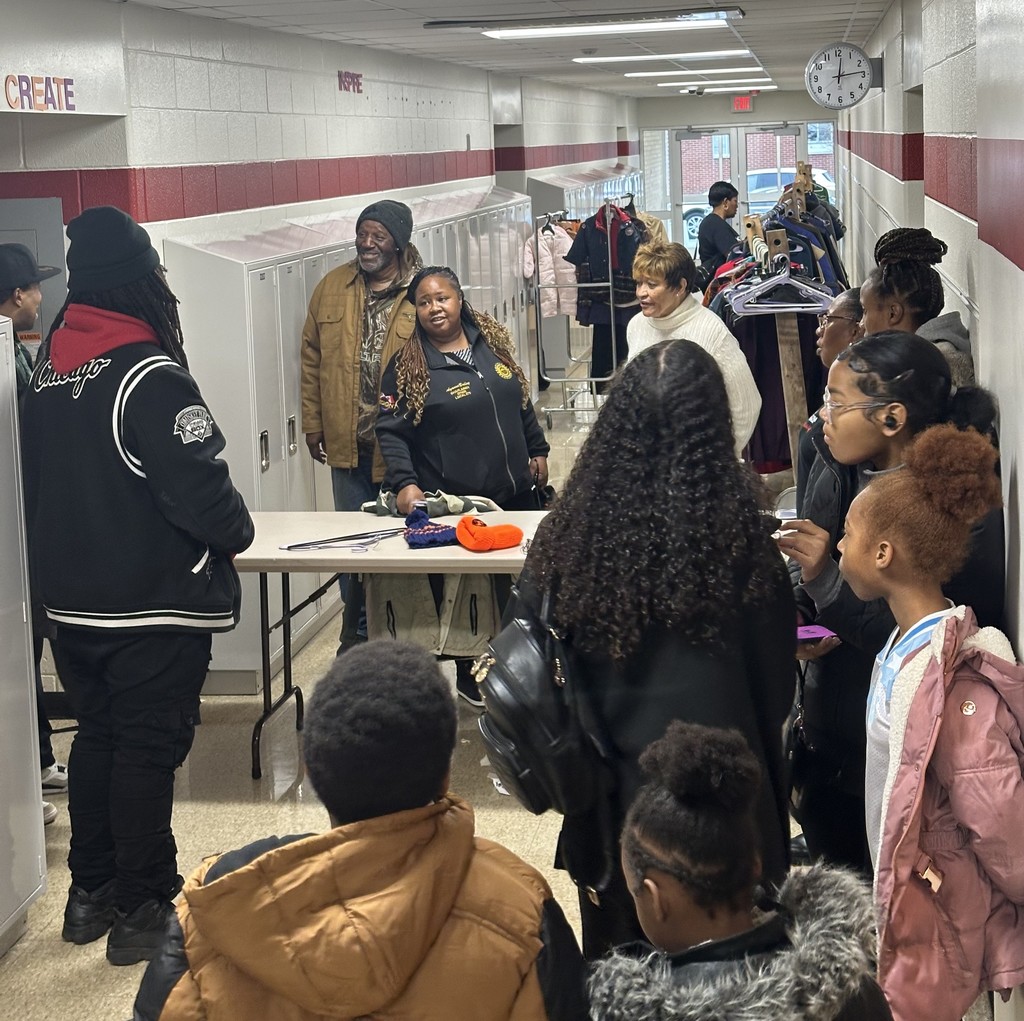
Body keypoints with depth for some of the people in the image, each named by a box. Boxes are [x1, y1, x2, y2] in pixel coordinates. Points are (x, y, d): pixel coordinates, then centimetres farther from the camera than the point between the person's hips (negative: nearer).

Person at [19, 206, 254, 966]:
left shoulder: (48, 369, 5)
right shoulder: (150, 375, -20)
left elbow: (41, 479, 13)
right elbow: (199, 486, -22)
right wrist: (236, 532, -2)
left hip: (70, 600, 8)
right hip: (154, 607, -7)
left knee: (96, 737, 19)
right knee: (148, 750, 2)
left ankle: (91, 891, 29)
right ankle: (142, 909, 11)